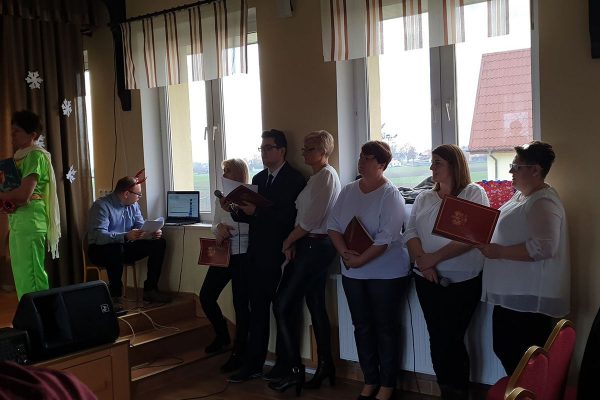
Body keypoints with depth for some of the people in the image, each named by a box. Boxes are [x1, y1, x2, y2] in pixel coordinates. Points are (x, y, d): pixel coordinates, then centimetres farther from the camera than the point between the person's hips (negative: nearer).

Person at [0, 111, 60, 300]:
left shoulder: (35, 155, -9)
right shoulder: (20, 157, 19)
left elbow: (23, 194, -18)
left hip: (30, 221, -10)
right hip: (17, 221, 10)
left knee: (31, 276, -7)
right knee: (21, 276, 13)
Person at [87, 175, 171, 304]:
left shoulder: (133, 205, 4)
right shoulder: (102, 206, -20)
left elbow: (141, 227, 5)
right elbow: (99, 235, -31)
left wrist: (152, 233, -19)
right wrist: (126, 236, -45)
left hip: (124, 246, 7)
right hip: (101, 250, -7)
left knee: (159, 242, -7)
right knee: (116, 248, -41)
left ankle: (150, 289, -5)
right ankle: (115, 295, -25)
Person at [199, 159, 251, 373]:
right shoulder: (221, 197, 11)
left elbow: (249, 227, -17)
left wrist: (231, 210, -20)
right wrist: (219, 227, -5)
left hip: (242, 255, -7)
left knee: (240, 303, -2)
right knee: (206, 296, 7)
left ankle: (239, 351, 13)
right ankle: (222, 335, 32)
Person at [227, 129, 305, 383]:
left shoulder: (295, 179, -8)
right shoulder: (258, 178, 14)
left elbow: (288, 217, -19)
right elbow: (250, 214, 13)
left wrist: (256, 211, -23)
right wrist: (237, 209, -7)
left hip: (279, 255, -6)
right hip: (257, 255, 7)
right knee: (258, 310, 11)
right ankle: (253, 364, 18)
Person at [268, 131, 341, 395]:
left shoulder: (326, 176, -14)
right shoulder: (317, 177, 15)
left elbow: (310, 220, -19)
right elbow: (306, 216, 11)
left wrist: (287, 242, -8)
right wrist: (294, 243, -1)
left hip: (314, 247, -10)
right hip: (312, 246, 10)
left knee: (282, 306, -6)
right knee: (316, 306, 14)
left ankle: (295, 370, 1)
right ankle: (325, 365, 23)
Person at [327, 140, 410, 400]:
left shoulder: (390, 195, -13)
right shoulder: (348, 191, 6)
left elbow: (386, 238, -20)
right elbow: (333, 225, 3)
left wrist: (359, 260, -19)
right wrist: (345, 252, -12)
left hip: (386, 273, -6)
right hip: (352, 273, 6)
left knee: (385, 328, 5)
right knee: (362, 327, 13)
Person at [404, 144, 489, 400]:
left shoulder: (474, 194, -3)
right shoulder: (424, 198, 12)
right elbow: (410, 233, 4)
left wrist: (435, 257, -17)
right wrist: (421, 260, -14)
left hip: (462, 282, -5)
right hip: (428, 280, 5)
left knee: (452, 339, -2)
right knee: (436, 338, 9)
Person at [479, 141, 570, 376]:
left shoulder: (543, 204, -17)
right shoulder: (521, 195, 14)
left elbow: (543, 248, -29)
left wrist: (499, 252, -23)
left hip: (529, 298, -10)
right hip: (510, 295, 10)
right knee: (504, 350, 19)